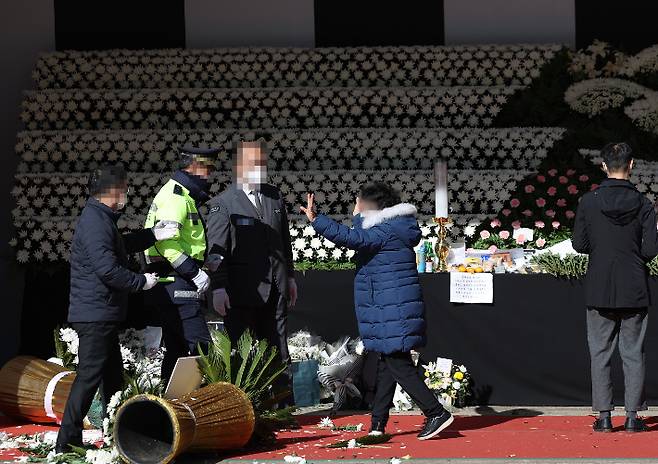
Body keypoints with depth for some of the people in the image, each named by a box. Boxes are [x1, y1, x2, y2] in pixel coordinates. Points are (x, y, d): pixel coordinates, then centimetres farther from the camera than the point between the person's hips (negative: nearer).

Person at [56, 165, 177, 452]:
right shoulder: (95, 222, -19)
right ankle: (68, 442, -8)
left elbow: (122, 245, 32)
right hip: (95, 314, -11)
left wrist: (153, 235, 23)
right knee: (89, 376, -10)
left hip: (102, 315, 11)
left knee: (113, 375, 18)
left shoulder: (102, 218, 15)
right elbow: (108, 269, -26)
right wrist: (141, 282, -15)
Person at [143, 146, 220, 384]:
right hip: (177, 284, -11)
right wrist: (195, 273, -21)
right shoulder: (176, 196, -13)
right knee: (199, 345, -14)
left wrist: (207, 260, 12)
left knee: (177, 347, 14)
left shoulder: (183, 195, 21)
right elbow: (167, 243, -24)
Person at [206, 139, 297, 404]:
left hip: (275, 290, 5)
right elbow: (216, 251, -8)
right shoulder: (223, 204, -4)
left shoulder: (275, 197, 13)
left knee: (278, 353, 8)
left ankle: (284, 406, 11)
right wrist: (218, 288, -15)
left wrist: (290, 277, 18)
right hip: (242, 293, -5)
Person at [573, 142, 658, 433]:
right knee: (633, 353, 7)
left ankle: (604, 416, 6)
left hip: (599, 290, 0)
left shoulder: (589, 202, -5)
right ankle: (633, 416, 6)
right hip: (634, 290, 0)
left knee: (600, 353, 7)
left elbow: (579, 244, -2)